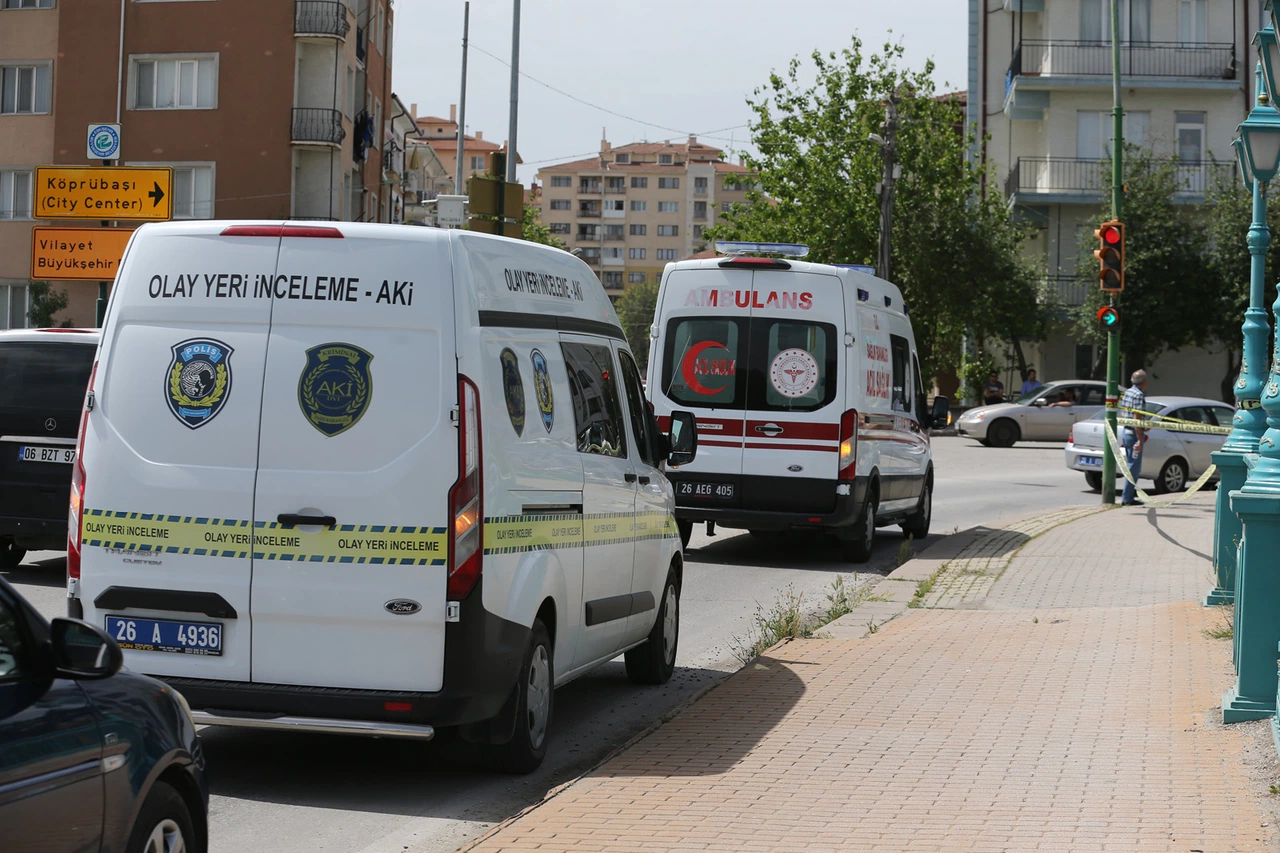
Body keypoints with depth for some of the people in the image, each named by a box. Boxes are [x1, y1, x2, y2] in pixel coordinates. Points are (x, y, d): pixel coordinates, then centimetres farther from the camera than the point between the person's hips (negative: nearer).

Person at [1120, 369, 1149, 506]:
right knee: (1134, 467, -4)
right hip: (1134, 434, -9)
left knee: (1131, 465, 21)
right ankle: (1127, 498, -3)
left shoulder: (1127, 392, 11)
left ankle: (1130, 493, 30)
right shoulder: (1139, 395, -17)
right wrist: (1139, 440, -22)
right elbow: (1137, 418, -22)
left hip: (1126, 431, 9)